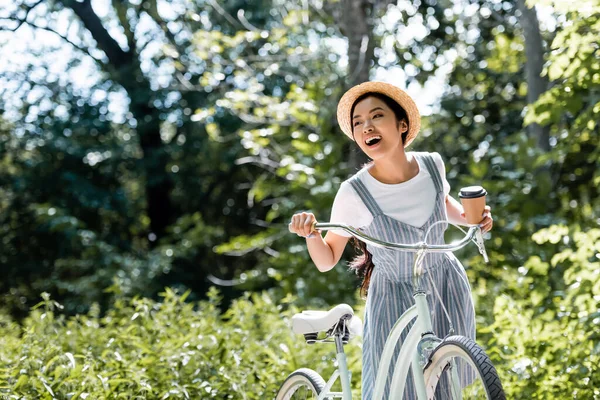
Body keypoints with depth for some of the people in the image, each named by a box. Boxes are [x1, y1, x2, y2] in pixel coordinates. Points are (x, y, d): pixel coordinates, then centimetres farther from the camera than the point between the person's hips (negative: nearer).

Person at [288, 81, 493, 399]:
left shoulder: (432, 165, -11)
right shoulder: (354, 192, -22)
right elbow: (326, 261, -12)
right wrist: (310, 234, -31)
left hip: (448, 289, 4)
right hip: (395, 301, -3)